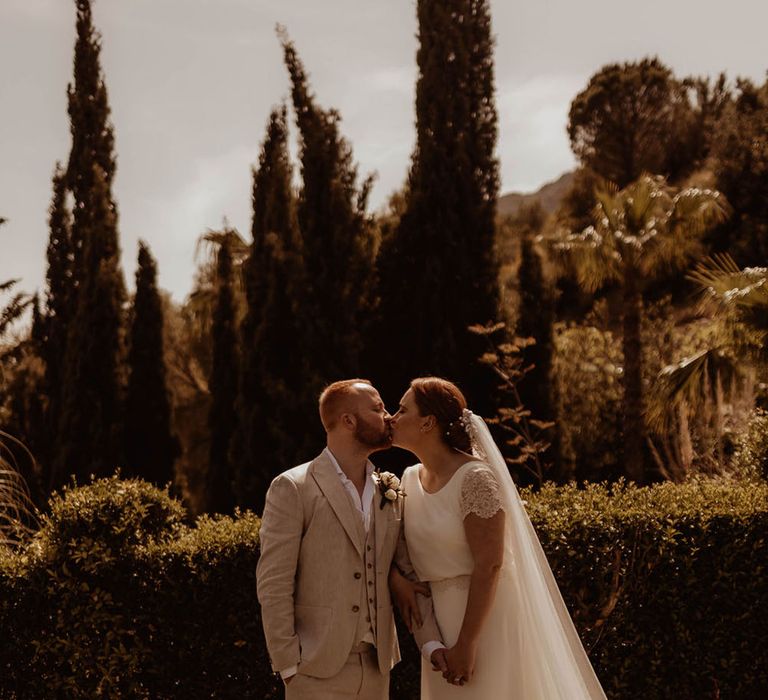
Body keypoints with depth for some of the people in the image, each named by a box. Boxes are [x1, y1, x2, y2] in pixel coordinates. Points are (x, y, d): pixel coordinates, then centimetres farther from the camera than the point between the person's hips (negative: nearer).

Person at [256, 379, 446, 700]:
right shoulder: (292, 489, -7)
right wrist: (288, 665, -12)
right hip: (319, 670, -5)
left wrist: (432, 641, -2)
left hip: (377, 666, 5)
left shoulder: (391, 493, 10)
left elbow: (410, 573, 11)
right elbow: (272, 585, -9)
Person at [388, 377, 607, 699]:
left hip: (484, 617, -7)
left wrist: (466, 643, -22)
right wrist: (396, 575, -11)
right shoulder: (410, 478, 5)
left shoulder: (475, 477, -18)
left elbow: (488, 566, -21)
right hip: (440, 619, 7)